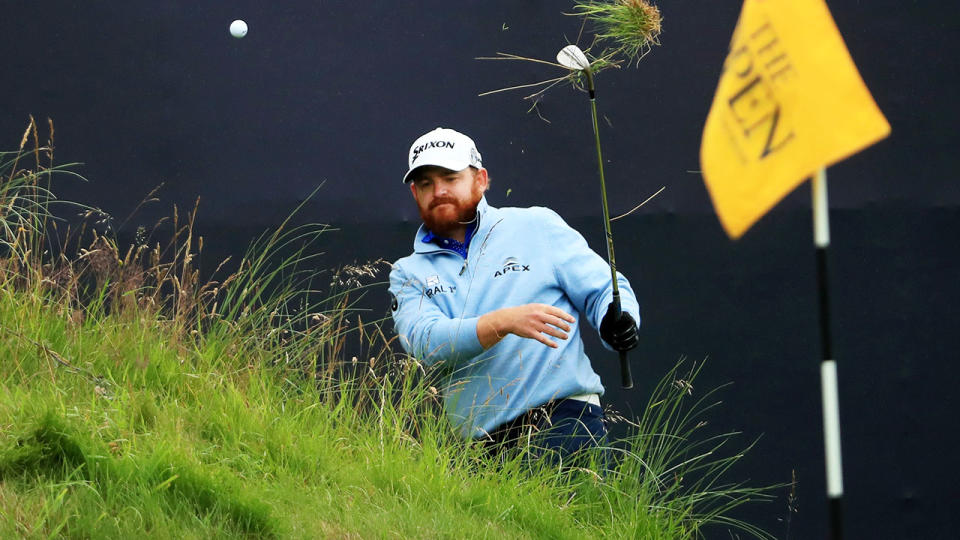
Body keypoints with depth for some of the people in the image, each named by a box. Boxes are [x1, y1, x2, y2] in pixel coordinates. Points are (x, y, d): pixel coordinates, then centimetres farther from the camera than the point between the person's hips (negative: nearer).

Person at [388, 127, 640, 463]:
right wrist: (503, 322, -19)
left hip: (563, 411, -2)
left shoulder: (537, 226, 13)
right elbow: (424, 341, -3)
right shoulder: (409, 274, 16)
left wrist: (618, 321, -12)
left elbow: (604, 290, 13)